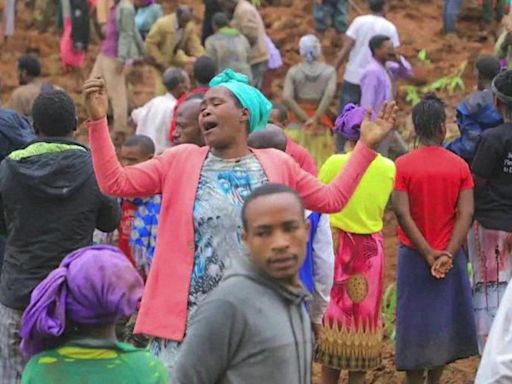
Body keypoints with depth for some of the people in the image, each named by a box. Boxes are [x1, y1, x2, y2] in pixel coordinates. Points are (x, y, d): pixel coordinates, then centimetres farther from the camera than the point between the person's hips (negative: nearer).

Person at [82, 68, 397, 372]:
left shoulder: (277, 165, 7)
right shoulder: (180, 161, 4)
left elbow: (332, 199, 15)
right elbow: (114, 182, 1)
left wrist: (366, 146, 10)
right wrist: (99, 119, -8)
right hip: (187, 317, -1)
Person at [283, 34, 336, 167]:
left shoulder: (294, 71, -1)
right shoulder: (329, 70, -2)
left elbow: (287, 98, -12)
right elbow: (329, 94, -16)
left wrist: (305, 119, -11)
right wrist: (316, 119, -15)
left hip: (297, 121, 0)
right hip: (321, 124, 0)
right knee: (319, 161, 6)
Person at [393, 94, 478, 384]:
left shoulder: (403, 165, -10)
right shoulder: (460, 166, -6)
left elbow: (402, 213, -15)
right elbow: (466, 213, -12)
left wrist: (428, 254, -13)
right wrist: (448, 254, -14)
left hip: (414, 254, -1)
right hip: (450, 256, 1)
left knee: (416, 321, 7)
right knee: (444, 316, 14)